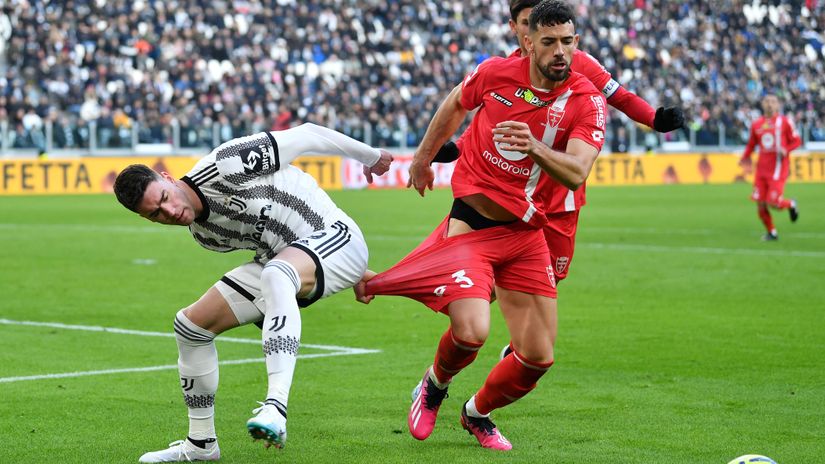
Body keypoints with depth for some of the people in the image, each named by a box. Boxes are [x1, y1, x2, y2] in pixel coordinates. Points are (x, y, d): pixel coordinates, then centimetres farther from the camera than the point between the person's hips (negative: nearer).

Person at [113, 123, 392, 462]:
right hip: (283, 261, 9)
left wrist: (371, 157, 0)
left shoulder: (224, 166, -23)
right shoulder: (203, 234, 2)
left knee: (275, 274, -42)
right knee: (191, 323, 4)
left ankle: (276, 408, -55)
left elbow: (305, 136, -13)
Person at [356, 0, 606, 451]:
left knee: (538, 356, 0)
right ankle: (434, 385, 13)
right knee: (471, 332, -23)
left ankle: (478, 413, 31)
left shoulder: (588, 100, -10)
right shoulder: (496, 72, -8)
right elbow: (455, 105, 15)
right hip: (470, 224, -2)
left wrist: (535, 148, -43)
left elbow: (576, 173, -25)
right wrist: (424, 155, 26)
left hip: (527, 233, 2)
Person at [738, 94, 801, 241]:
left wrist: (786, 150, -17)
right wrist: (745, 157, 6)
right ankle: (771, 232, 19)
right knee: (760, 203, 0)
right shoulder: (756, 124, 10)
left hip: (778, 168, -4)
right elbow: (751, 144, 22)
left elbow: (797, 141, 1)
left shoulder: (784, 121, -2)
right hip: (762, 168, 4)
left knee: (773, 202, -14)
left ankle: (791, 205, 21)